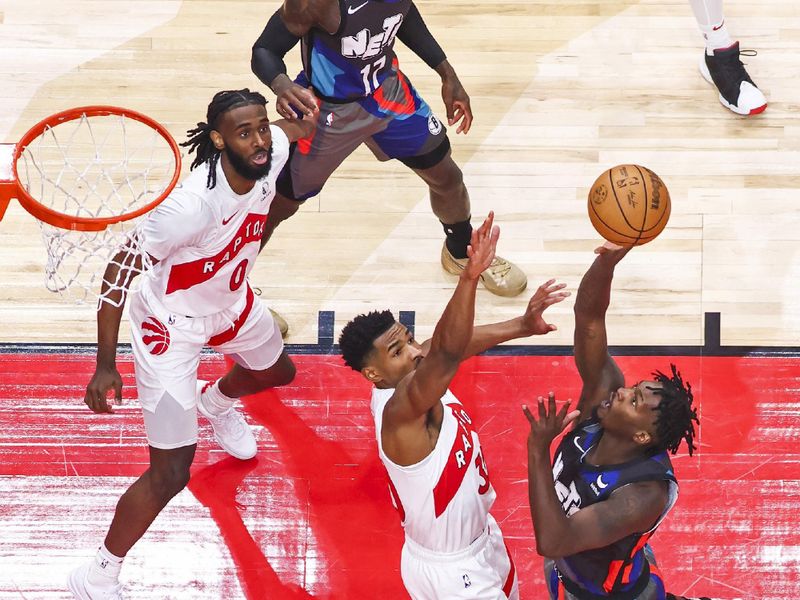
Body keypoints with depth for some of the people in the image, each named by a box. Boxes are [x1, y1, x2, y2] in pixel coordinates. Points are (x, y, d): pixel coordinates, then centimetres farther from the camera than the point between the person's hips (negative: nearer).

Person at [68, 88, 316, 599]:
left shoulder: (274, 150, -23)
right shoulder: (192, 205, -41)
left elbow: (296, 126, 5)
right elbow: (120, 268, -30)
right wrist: (105, 364, -27)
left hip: (232, 303, 7)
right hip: (172, 326, -7)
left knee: (277, 372, 36)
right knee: (171, 475, -9)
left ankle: (215, 402, 70)